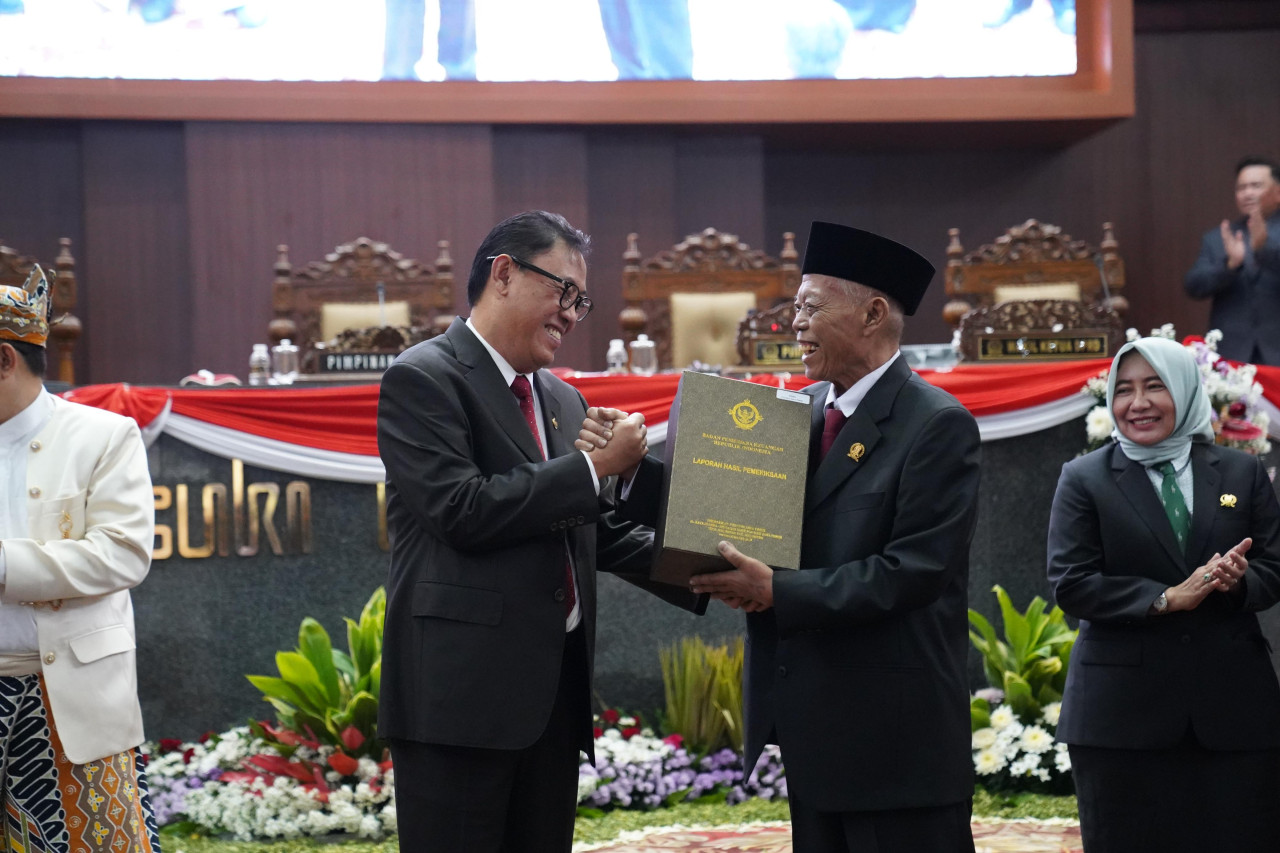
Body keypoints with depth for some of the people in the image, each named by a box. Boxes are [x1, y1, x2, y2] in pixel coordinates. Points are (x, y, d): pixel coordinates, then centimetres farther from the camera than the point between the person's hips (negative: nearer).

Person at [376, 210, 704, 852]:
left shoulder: (563, 400, 20)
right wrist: (593, 465, -12)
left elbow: (601, 531, 23)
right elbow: (462, 510, -18)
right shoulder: (422, 379, -6)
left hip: (556, 692, 8)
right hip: (460, 695, -8)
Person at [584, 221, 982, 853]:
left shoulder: (938, 426, -10)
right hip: (813, 728, 7)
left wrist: (778, 592, -21)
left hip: (894, 737, -7)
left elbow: (914, 569, -19)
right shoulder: (800, 411, 13)